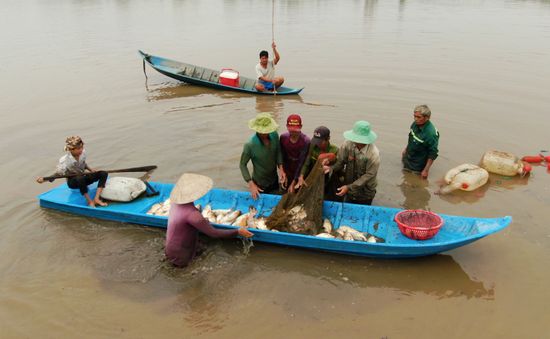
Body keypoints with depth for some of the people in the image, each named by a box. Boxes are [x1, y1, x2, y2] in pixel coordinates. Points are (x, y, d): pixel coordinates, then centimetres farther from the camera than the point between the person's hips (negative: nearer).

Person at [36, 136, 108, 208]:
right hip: (73, 182, -6)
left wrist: (90, 169, -4)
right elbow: (57, 174, -26)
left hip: (83, 178, 6)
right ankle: (89, 201, -27)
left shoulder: (83, 153, -9)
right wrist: (43, 179, -40)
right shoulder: (64, 161, -24)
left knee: (103, 173, -15)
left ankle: (96, 199, -26)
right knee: (80, 179, -41)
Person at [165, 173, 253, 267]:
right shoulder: (192, 213, -31)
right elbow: (214, 233, -27)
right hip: (180, 257, -7)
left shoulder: (175, 203, -5)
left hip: (170, 249, 7)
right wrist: (237, 232, -20)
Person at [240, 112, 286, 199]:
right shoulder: (250, 145, -30)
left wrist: (280, 169, -12)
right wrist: (251, 184, -21)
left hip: (274, 180, 4)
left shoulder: (274, 135, -18)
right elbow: (242, 165, -17)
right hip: (259, 184, -4)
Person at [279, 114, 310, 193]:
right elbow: (282, 157, -3)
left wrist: (293, 183, -21)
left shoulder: (305, 141, -22)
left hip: (300, 174, -3)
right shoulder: (283, 137, -10)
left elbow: (302, 163, -21)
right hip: (287, 174, 3)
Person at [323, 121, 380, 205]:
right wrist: (331, 168, -30)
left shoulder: (373, 154, -27)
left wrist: (349, 187, -24)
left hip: (365, 194, -3)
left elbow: (369, 175, -22)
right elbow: (340, 161, -8)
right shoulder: (348, 144, -17)